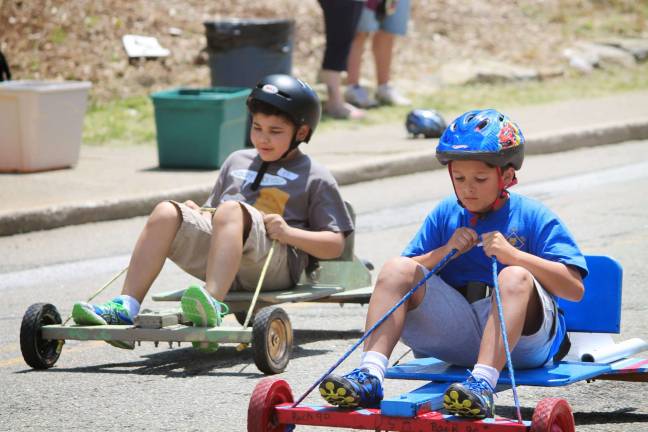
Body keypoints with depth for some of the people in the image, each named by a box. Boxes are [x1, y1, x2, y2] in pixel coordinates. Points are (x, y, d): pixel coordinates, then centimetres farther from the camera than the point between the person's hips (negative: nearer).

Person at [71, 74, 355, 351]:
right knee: (166, 212, -17)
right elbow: (212, 212, 32)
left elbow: (335, 245, 5)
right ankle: (126, 307, -29)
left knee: (231, 210, -33)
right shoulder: (237, 161, 29)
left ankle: (212, 304, -55)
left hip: (277, 262, -5)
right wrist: (195, 215, 8)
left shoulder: (315, 179, 12)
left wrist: (289, 233, -11)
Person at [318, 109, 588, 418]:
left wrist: (513, 254, -17)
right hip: (457, 329, 4)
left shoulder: (532, 216, 3)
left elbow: (574, 289, -7)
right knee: (395, 269, -12)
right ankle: (369, 376, -31)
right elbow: (404, 275, 10)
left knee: (516, 277, -33)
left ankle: (483, 383, -49)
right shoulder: (444, 215, 14)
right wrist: (445, 252, -5)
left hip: (522, 335, -3)